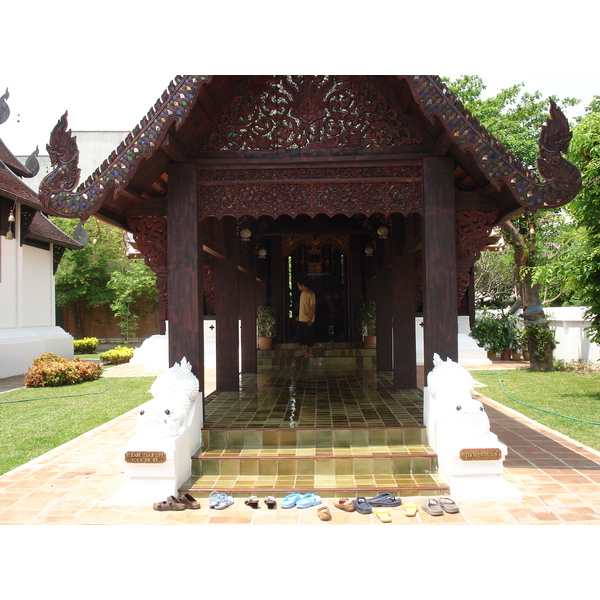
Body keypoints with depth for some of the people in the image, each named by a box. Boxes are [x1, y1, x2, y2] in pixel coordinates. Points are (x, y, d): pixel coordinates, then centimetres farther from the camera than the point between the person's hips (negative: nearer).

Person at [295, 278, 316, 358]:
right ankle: (304, 351, 21)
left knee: (309, 337, 0)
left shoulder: (310, 294, -15)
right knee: (301, 336, 12)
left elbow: (313, 307, -17)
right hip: (301, 319, 9)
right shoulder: (302, 293, 12)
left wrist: (310, 319, -22)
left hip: (307, 320, -9)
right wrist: (298, 316, 21)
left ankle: (310, 353, 9)